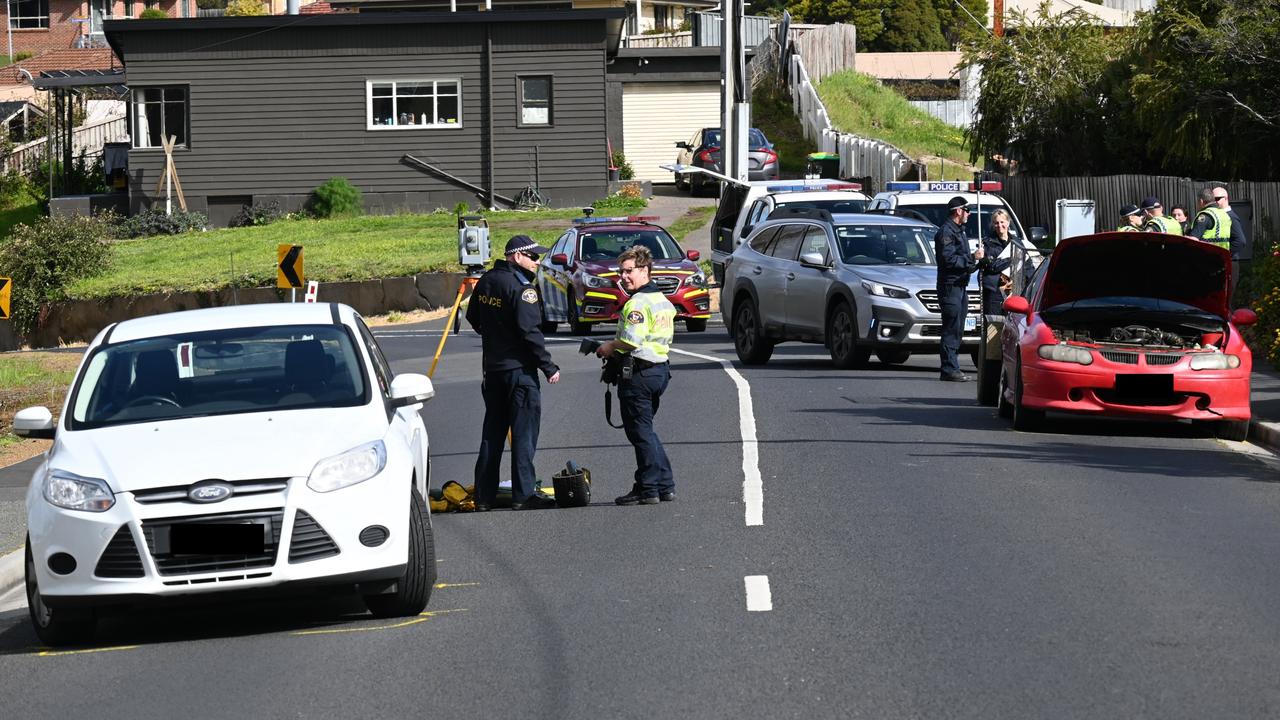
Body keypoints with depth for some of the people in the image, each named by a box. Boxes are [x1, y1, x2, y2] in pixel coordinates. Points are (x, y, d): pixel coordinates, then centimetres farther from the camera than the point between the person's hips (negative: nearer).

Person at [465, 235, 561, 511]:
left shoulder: (486, 281, 9)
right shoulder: (522, 288, -16)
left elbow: (473, 318, 19)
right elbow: (530, 332, -21)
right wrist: (549, 367, -15)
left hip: (492, 367, 8)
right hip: (519, 368, -8)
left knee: (492, 432, 13)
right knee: (524, 432, -4)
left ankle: (484, 496, 14)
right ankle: (523, 495, -5)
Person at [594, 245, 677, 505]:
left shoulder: (637, 303, -17)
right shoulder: (663, 300, 14)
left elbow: (631, 340, -26)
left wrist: (610, 348, -7)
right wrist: (617, 350, 14)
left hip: (639, 372, -10)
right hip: (660, 369, 10)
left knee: (639, 431, -2)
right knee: (645, 430, 17)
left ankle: (648, 489, 0)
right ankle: (665, 485, 17)